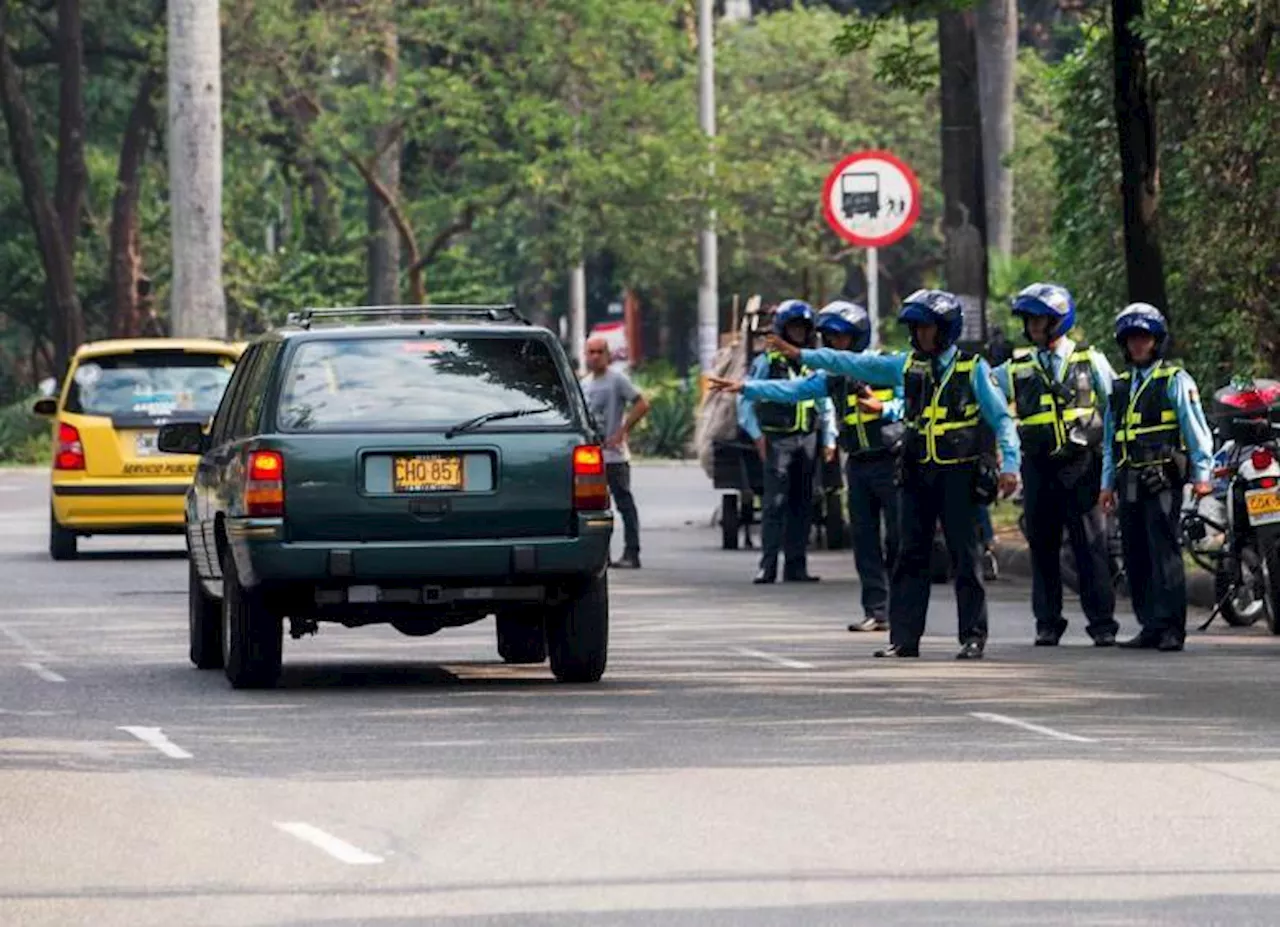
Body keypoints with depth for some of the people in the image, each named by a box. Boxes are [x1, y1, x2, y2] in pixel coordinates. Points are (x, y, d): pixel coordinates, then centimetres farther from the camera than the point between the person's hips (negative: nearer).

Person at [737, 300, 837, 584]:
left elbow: (826, 405, 20)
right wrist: (757, 435, -6)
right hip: (778, 440, -5)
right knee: (775, 503, -11)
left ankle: (796, 566, 10)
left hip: (808, 440, 5)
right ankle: (767, 566, -13)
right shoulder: (767, 361, 0)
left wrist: (829, 439, 12)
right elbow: (745, 400, 0)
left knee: (802, 505, 6)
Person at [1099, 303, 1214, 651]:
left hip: (1163, 479, -6)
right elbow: (1110, 439, 23)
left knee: (1164, 553, -11)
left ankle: (1170, 628, -12)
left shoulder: (1175, 381, 0)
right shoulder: (1120, 386, 19)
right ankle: (1150, 628, 11)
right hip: (1130, 485, 7)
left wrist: (1202, 475, -10)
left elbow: (1196, 429, -3)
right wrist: (1107, 483, 19)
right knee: (1136, 558, 5)